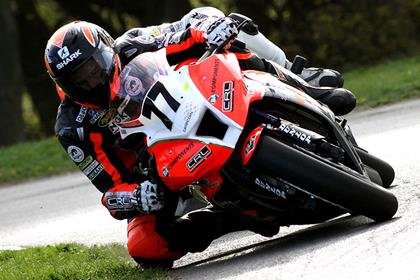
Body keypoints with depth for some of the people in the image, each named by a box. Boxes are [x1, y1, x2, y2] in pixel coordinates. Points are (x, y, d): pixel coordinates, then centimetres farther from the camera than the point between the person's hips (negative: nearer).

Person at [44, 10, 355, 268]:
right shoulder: (75, 128, -14)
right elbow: (110, 188, -17)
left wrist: (211, 29, -41)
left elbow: (187, 41, -15)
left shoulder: (134, 54, -9)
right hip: (154, 183, -1)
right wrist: (140, 197, -40)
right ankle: (232, 219, -22)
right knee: (143, 248, -31)